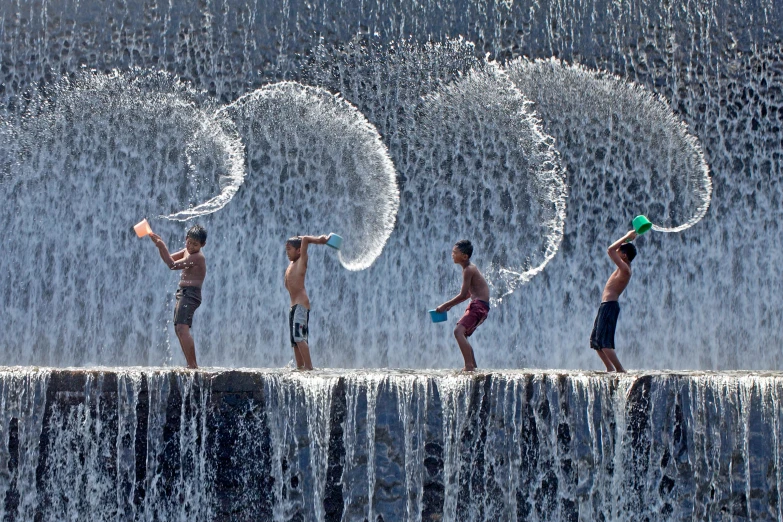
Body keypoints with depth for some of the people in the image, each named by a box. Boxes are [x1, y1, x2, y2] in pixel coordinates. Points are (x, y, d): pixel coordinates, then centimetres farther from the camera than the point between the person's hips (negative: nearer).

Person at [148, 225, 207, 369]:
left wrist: (162, 246, -18)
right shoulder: (186, 251, 14)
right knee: (179, 329, 14)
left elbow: (173, 265, -19)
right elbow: (170, 259, 18)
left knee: (182, 328, -21)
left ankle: (193, 365, -24)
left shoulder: (197, 257, -16)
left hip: (190, 294, -11)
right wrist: (160, 245, 3)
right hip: (183, 294, 11)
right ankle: (191, 364, 19)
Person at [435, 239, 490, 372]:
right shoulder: (470, 268, 16)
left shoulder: (468, 270, -15)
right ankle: (473, 365, 27)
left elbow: (463, 295, -16)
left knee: (458, 331, -21)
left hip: (479, 305, -11)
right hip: (476, 305, 11)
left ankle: (469, 365, -25)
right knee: (462, 334, 20)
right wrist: (450, 305, 17)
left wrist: (445, 305, -9)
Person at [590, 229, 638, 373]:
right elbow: (612, 250, 30)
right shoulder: (623, 268, 14)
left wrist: (627, 237, -11)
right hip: (606, 306, 10)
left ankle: (620, 369, -15)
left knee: (604, 341, -14)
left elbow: (610, 250, -20)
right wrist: (628, 238, 21)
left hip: (609, 306, -10)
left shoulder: (625, 269, -14)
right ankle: (610, 368, 15)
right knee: (595, 340, 13)